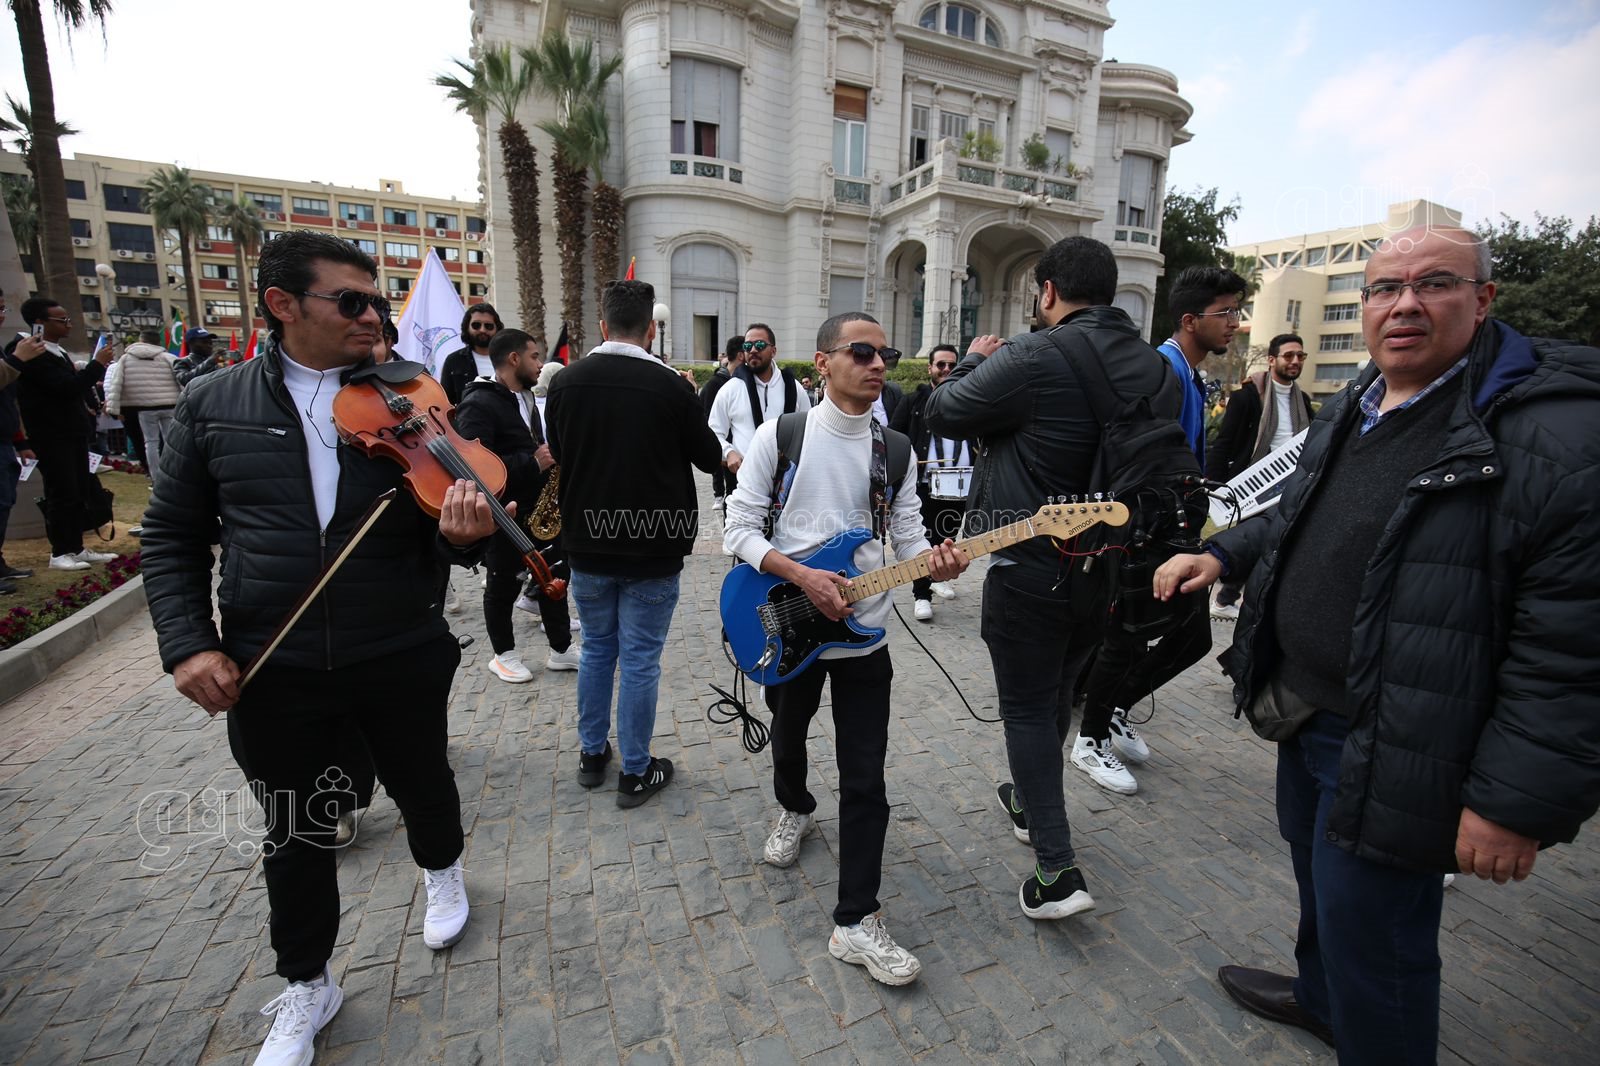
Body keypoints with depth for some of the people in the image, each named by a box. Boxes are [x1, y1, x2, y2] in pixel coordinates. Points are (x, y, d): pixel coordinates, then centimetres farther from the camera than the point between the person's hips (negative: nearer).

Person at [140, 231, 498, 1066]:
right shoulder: (211, 405, -1)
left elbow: (431, 537, -6)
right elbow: (173, 536, 6)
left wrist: (460, 534, -29)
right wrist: (188, 642, -6)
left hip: (402, 657, 0)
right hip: (271, 670, 1)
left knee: (421, 784, 21)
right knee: (294, 828, 17)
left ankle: (441, 872, 54)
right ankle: (306, 986, 42)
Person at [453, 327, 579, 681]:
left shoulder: (525, 397, 14)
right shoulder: (479, 404, -16)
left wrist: (550, 457, 5)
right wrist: (533, 462, -27)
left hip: (539, 506, 8)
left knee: (555, 575, 11)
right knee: (505, 584, 7)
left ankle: (561, 649, 24)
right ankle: (504, 655, 25)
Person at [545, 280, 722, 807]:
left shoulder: (566, 381, -3)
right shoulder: (672, 386, -14)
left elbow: (557, 454, 12)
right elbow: (710, 457, -1)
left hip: (587, 545, 4)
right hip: (653, 549, -3)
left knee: (596, 648, 20)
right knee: (640, 660, 7)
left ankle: (591, 754, 34)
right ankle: (635, 772, 21)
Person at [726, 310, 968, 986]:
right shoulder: (779, 435, -8)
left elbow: (908, 538, 1)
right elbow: (738, 528, -10)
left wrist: (935, 562, -22)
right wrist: (802, 576, -23)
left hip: (862, 636, 1)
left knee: (865, 779, 2)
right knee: (788, 740, 23)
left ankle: (856, 922, 16)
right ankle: (794, 811, 55)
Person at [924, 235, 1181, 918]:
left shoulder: (1035, 357, -18)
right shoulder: (1159, 370, 5)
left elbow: (942, 414, -8)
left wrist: (974, 362, 9)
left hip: (1031, 566, -7)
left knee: (1028, 707, 7)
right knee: (1057, 693, 24)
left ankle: (1058, 871, 9)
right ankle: (1029, 803, 45)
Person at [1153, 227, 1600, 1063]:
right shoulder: (1348, 412, 6)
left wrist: (1517, 803, -22)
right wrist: (1221, 554, 6)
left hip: (1391, 752, -8)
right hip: (1304, 712, 8)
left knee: (1369, 939, 9)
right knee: (1317, 876, 29)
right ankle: (1319, 997, 55)